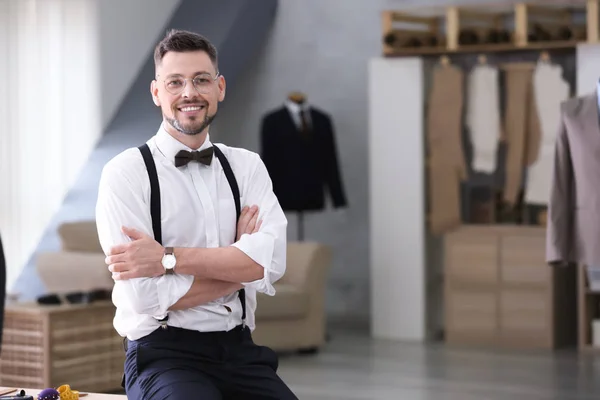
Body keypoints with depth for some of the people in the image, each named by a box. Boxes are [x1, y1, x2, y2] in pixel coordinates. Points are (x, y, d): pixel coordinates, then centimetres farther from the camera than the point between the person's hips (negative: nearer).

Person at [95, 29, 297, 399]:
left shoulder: (247, 166, 11)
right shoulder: (126, 173, -2)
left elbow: (270, 262, -6)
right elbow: (146, 297, -12)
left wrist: (167, 258, -14)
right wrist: (238, 268, -3)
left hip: (240, 351, 3)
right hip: (163, 355, -3)